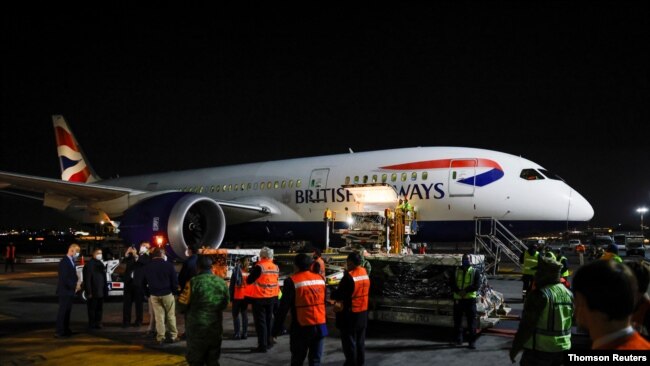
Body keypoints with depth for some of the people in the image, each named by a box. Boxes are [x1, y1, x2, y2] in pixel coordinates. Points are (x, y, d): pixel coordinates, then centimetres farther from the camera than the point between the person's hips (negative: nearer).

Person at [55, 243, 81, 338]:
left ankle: (66, 330, 18)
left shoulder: (72, 262, 14)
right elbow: (64, 278, -22)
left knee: (67, 311, 12)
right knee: (62, 312, -7)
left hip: (70, 291, 9)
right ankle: (59, 332, -4)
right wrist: (75, 286, -18)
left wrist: (77, 283, 1)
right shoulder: (64, 262, -16)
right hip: (64, 291, -9)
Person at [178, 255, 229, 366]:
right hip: (216, 328, 4)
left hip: (197, 328, -4)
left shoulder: (193, 282, -13)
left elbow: (182, 306, -8)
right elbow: (225, 304, 11)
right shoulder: (222, 282, 1)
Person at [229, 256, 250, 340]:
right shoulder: (248, 272, -3)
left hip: (237, 297, -2)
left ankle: (237, 333, 0)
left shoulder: (236, 271, -9)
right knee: (245, 314, 9)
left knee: (236, 315, 5)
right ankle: (245, 333, 8)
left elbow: (232, 285, -6)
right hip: (246, 296, 2)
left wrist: (231, 296, -1)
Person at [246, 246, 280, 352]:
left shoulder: (259, 267, -17)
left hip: (259, 298, -6)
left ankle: (262, 345, -1)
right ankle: (269, 342, 27)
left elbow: (249, 281, -12)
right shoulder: (276, 268, 1)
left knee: (260, 321, 0)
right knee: (268, 320, 19)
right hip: (271, 297, 6)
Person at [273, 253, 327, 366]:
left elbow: (284, 307, -9)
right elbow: (324, 302, 12)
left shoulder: (292, 281, -10)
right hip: (320, 326, 4)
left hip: (302, 327, -4)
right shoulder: (320, 278, 6)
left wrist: (276, 329, -3)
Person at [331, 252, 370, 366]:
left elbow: (339, 294, -18)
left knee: (349, 340, 4)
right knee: (360, 340, 17)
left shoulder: (349, 276, -21)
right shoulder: (365, 273, 3)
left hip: (350, 313, -8)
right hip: (363, 312, 8)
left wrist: (332, 294, 4)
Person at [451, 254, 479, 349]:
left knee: (472, 320, -3)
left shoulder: (474, 272, 5)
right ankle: (459, 339, 21)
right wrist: (458, 291, -16)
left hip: (470, 299, -2)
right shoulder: (456, 271, 9)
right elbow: (452, 285, 3)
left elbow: (476, 286, -6)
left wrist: (466, 290, -19)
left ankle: (472, 341, 2)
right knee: (457, 320, 8)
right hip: (458, 298, 2)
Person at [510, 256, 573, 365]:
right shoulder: (568, 293, 6)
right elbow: (571, 322, 15)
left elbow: (526, 325, -19)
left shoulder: (539, 294, -18)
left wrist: (515, 348, -10)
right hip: (562, 348, 8)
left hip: (539, 349, -7)